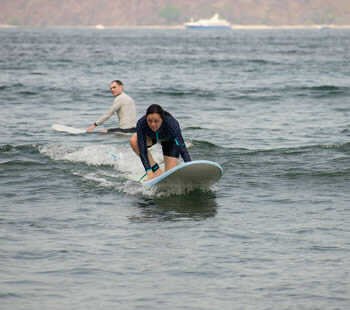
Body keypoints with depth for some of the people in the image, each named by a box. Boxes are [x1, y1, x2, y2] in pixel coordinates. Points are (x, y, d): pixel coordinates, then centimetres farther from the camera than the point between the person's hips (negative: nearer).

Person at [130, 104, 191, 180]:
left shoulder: (171, 124, -41)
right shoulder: (141, 124, -38)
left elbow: (182, 149, -41)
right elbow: (142, 151, -36)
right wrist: (149, 171, -44)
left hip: (169, 140, -2)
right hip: (151, 137, 2)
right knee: (134, 141, -28)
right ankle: (155, 168, -12)